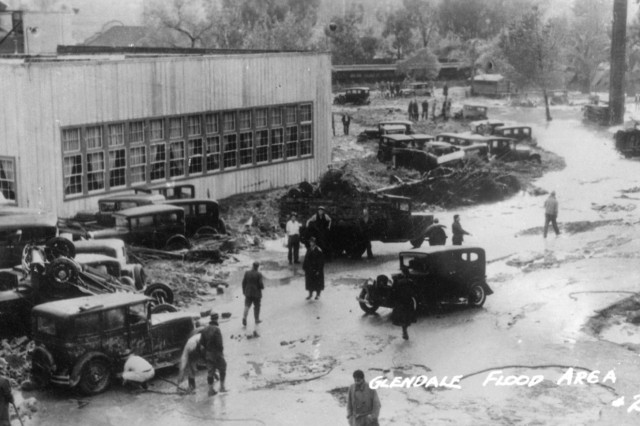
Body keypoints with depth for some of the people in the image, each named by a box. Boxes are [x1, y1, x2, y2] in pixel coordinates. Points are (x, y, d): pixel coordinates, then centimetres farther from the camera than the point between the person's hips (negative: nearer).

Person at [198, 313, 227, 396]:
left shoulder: (205, 329, 4)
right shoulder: (216, 329, -19)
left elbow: (201, 342, 6)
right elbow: (219, 343, -21)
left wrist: (204, 351, 13)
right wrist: (221, 349, -5)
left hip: (208, 354, 6)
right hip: (216, 354, -6)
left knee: (210, 372, 9)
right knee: (222, 369, 12)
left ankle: (211, 389, 10)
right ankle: (222, 386, 14)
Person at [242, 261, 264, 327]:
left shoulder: (247, 273, -3)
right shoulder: (259, 275, -14)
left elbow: (244, 283, 2)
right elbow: (261, 285, -16)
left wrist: (244, 291, 14)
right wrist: (262, 287, 8)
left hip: (248, 293, 2)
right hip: (256, 293, -2)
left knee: (247, 306, 3)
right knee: (256, 307, 15)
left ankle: (244, 317, -21)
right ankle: (257, 320, 27)